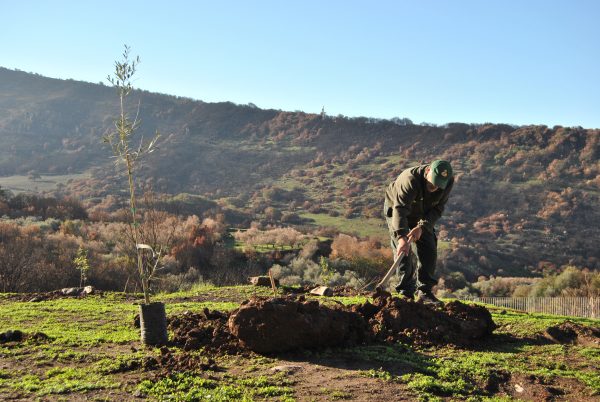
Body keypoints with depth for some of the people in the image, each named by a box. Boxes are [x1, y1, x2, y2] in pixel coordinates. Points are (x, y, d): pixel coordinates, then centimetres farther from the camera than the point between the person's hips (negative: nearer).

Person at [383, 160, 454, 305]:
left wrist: (422, 227, -33)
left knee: (429, 250, -5)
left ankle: (425, 291, 4)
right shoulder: (410, 179, -40)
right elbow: (400, 209, -48)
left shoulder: (448, 182, -23)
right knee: (402, 250, -15)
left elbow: (437, 209, -18)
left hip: (422, 215, 4)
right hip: (396, 210, -4)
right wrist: (401, 237, -59)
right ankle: (406, 292, -9)